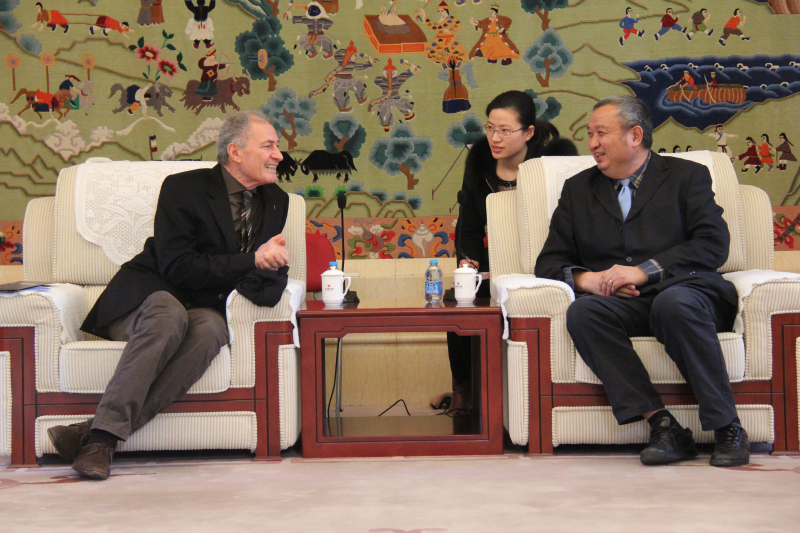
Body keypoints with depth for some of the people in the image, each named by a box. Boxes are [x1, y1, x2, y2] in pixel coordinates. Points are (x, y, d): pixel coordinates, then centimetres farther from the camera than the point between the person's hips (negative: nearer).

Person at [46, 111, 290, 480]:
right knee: (170, 316, -39)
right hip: (149, 296, -3)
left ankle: (97, 433, -42)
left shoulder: (276, 201, 13)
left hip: (205, 309, 4)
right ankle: (104, 432, -43)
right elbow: (176, 268, -15)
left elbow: (270, 262, 19)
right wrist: (252, 260, -20)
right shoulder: (183, 188, -6)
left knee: (210, 329, -34)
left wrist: (272, 259, -8)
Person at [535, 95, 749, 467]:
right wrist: (585, 279, -8)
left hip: (683, 291, -2)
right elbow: (549, 262, 15)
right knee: (582, 312, -31)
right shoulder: (578, 189, 22)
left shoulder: (687, 176, 13)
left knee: (675, 303, -37)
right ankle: (662, 425, -33)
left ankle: (727, 429, -28)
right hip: (620, 304, 3)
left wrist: (644, 270, -14)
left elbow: (713, 245, -3)